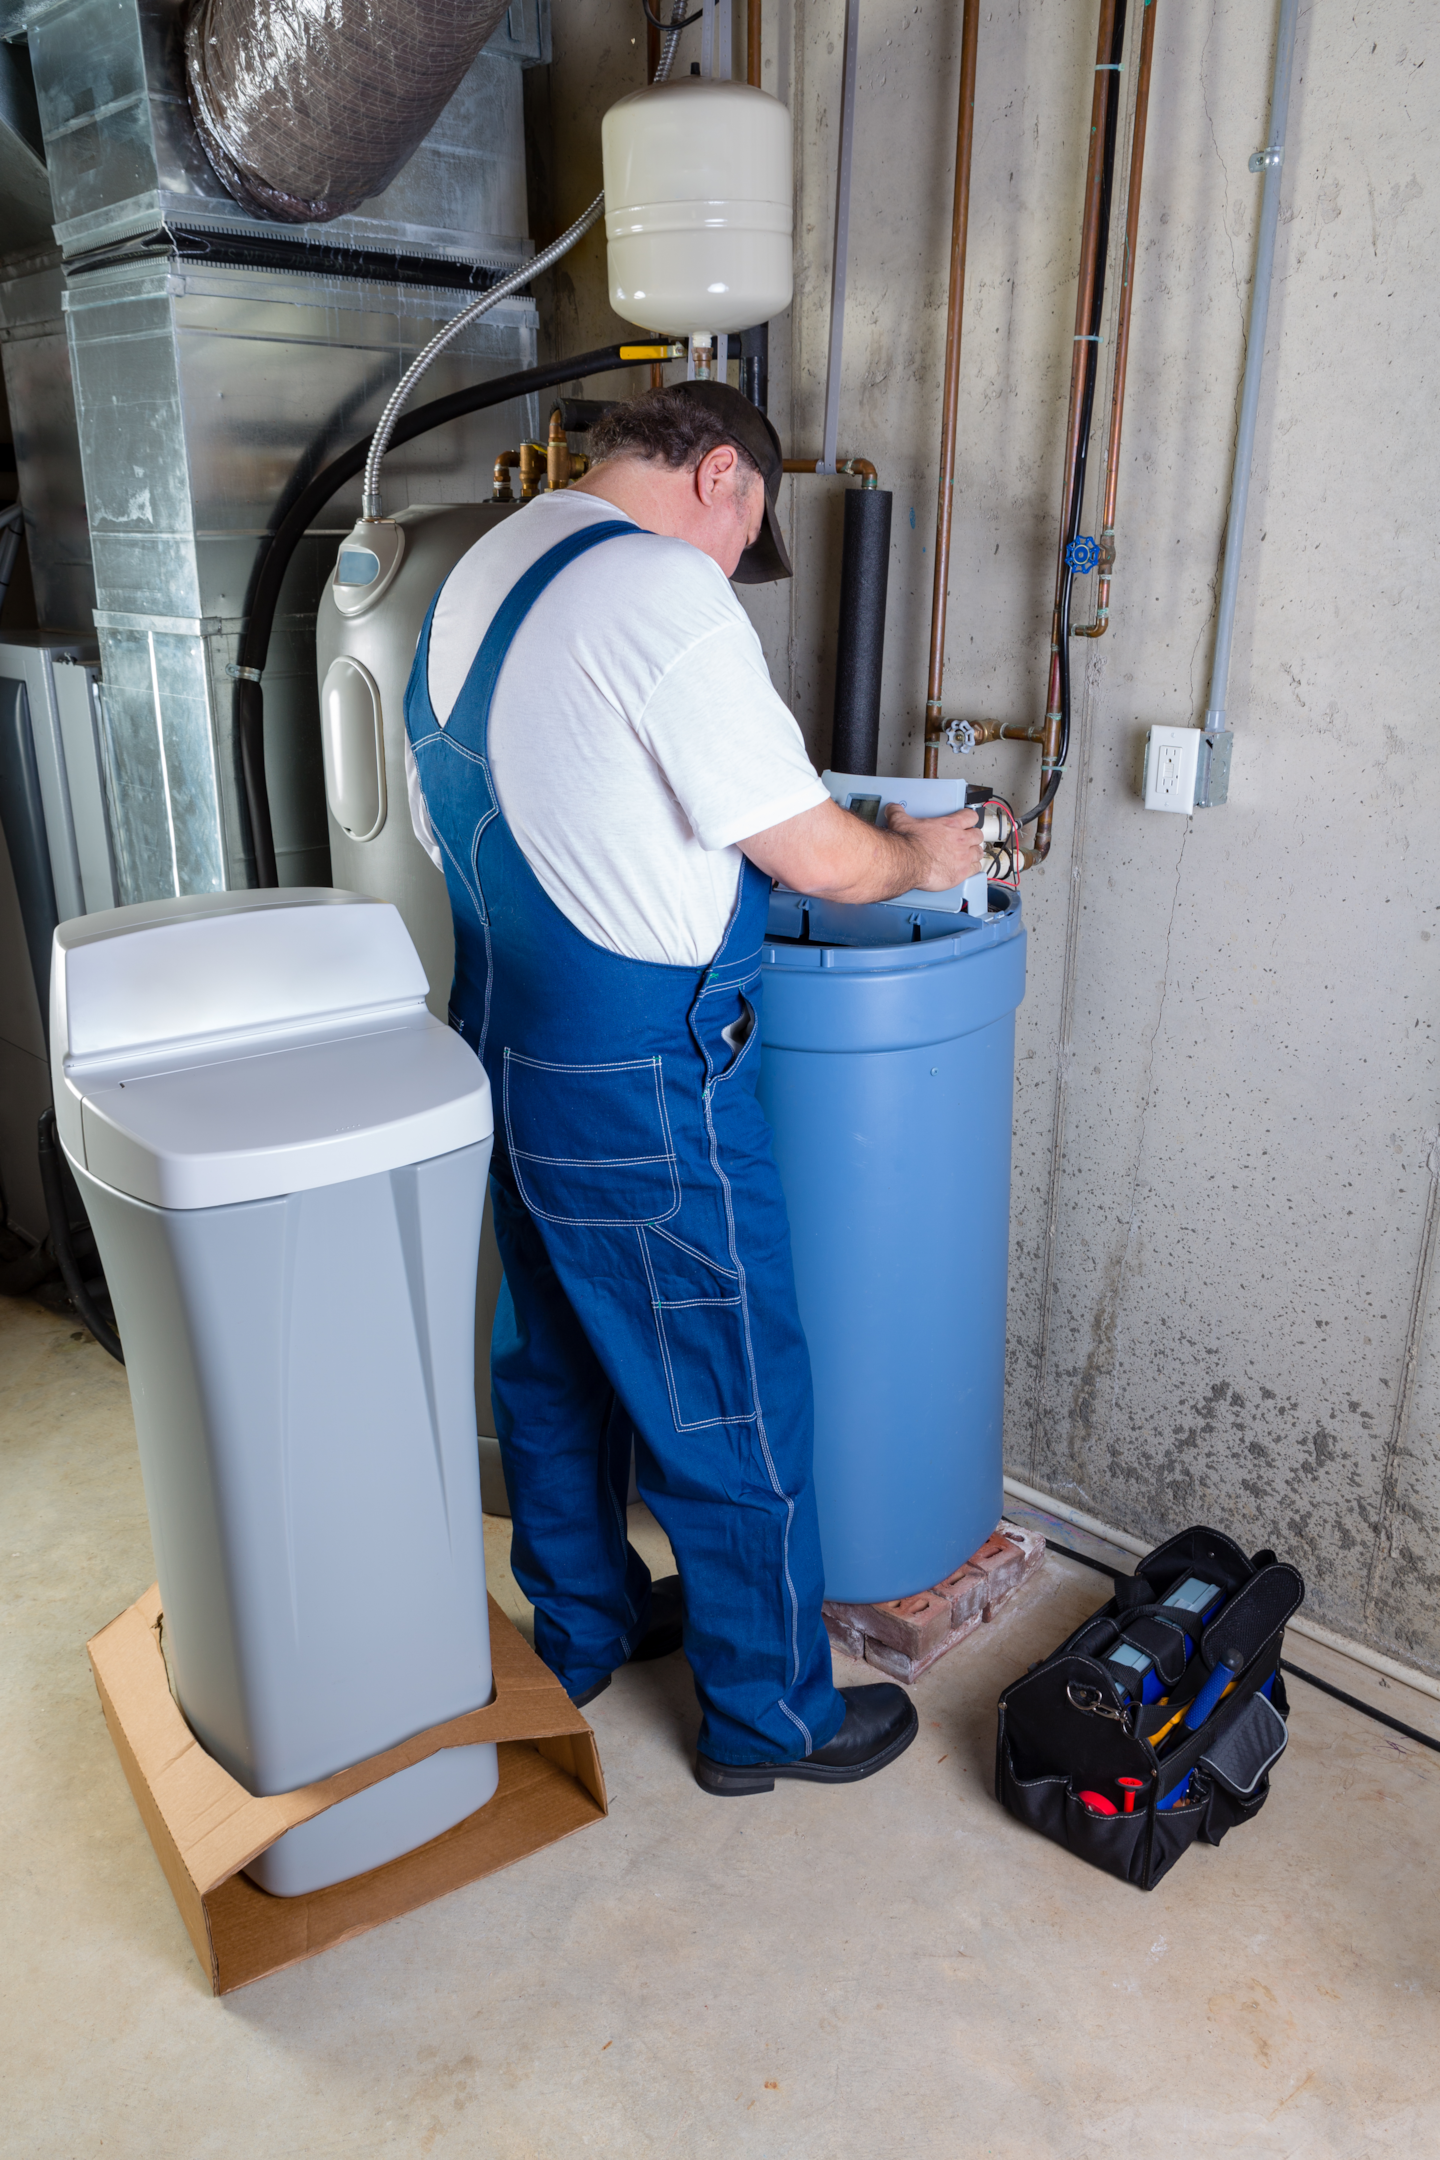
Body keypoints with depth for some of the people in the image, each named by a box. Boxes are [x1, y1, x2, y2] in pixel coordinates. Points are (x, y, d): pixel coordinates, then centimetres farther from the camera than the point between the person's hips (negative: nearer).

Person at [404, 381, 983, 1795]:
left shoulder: (474, 579, 11)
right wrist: (919, 857, 3)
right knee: (729, 1406, 7)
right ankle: (769, 1716, 26)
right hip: (636, 1087, -9)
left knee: (554, 1367, 22)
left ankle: (582, 1627, 43)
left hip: (501, 1047, 10)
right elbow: (815, 854, -18)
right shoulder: (664, 589, -18)